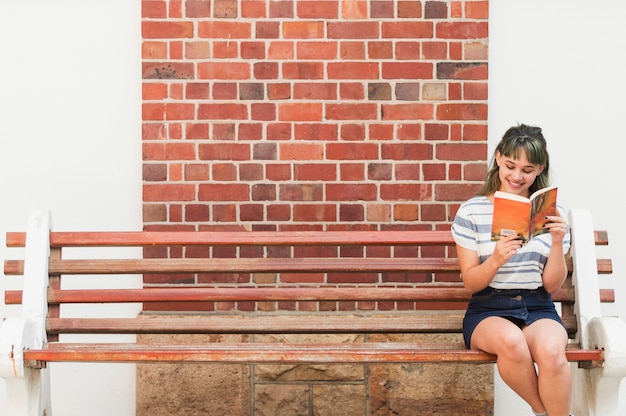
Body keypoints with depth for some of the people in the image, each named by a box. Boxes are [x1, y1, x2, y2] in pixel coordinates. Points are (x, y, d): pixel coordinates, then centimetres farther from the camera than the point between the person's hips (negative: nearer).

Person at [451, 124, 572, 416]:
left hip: (538, 308, 1)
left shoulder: (552, 214, 5)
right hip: (488, 309, -1)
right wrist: (496, 259, -23)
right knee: (511, 341, -36)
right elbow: (470, 284, -3)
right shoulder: (471, 211, -1)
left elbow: (552, 285, 4)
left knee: (551, 352, -35)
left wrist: (558, 242, -13)